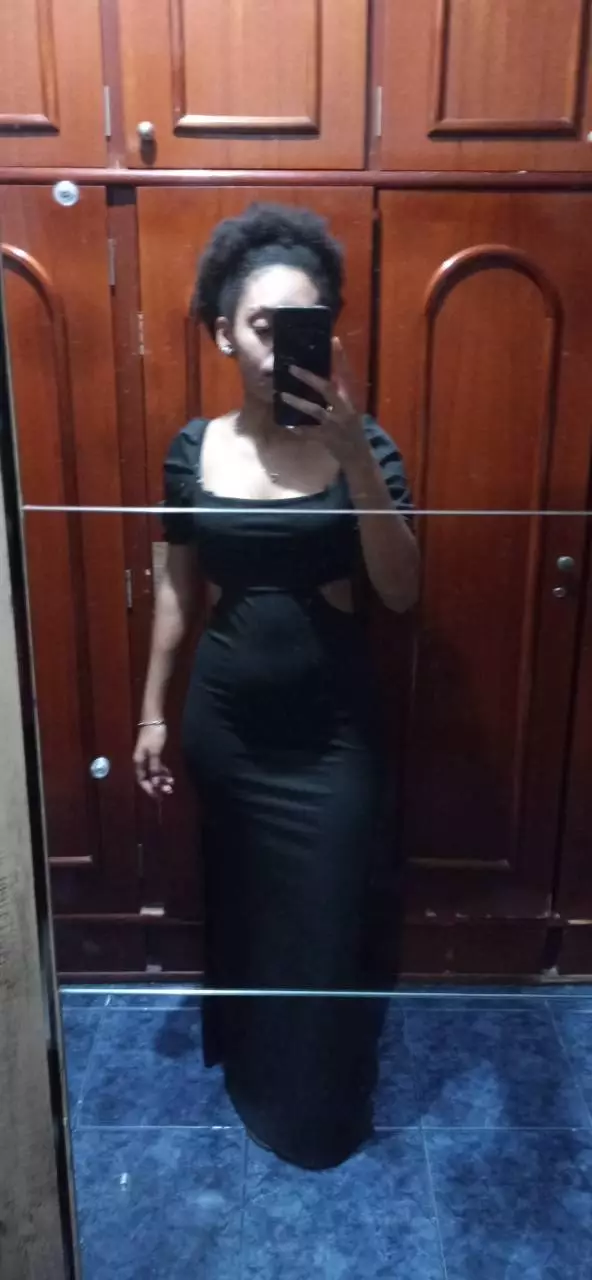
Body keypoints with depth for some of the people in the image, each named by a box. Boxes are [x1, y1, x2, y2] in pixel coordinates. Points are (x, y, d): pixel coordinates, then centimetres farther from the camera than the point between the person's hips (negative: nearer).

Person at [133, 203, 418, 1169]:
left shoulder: (360, 445, -9)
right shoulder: (193, 450, -2)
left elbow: (401, 591, -18)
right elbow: (178, 589, 5)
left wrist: (355, 454, -29)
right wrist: (152, 711, 7)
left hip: (330, 728, -2)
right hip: (224, 720, 2)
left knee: (325, 924, 10)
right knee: (238, 907, 20)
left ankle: (321, 1109, 38)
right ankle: (246, 1067, 48)